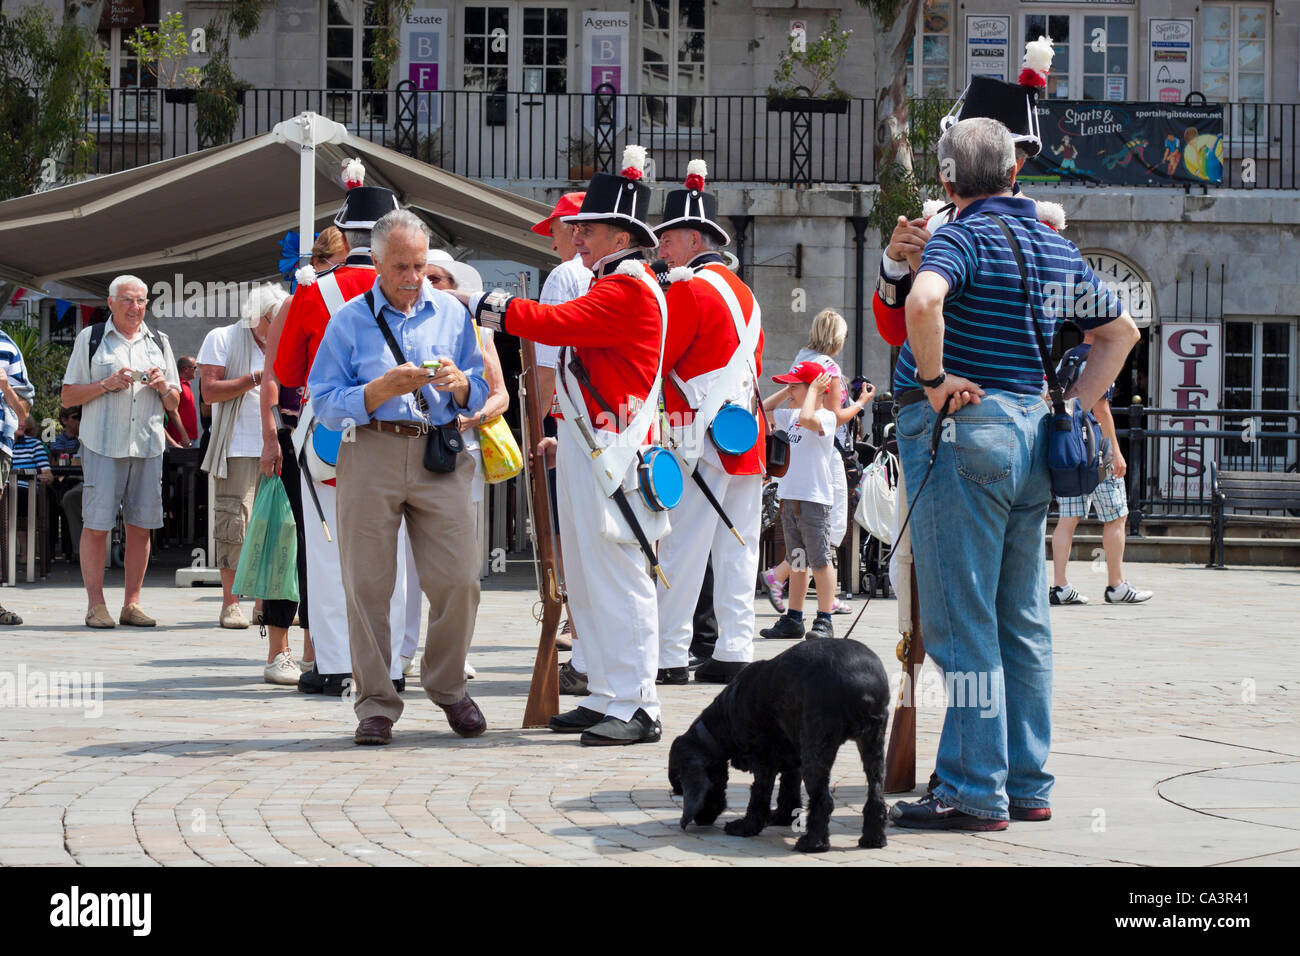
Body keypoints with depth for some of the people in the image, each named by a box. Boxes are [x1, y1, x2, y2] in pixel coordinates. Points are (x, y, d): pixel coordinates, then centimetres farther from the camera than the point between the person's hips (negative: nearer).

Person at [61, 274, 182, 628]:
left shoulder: (158, 342, 17)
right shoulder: (90, 338, 7)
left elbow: (174, 405, 20)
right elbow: (68, 396, 3)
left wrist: (163, 387, -2)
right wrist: (107, 384, -11)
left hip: (148, 446, 4)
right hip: (103, 444, -3)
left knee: (141, 526, 2)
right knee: (96, 525, -7)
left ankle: (132, 603, 9)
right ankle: (96, 605, -2)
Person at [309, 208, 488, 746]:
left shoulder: (451, 314, 13)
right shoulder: (350, 321, 7)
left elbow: (479, 395, 14)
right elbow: (326, 403, -1)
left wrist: (459, 384, -8)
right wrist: (383, 388, -14)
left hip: (441, 456, 1)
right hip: (371, 456, -1)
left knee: (458, 581, -4)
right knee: (368, 584, -2)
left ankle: (447, 686, 17)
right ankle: (376, 703, 7)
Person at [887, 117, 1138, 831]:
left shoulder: (962, 238, -9)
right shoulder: (1058, 248, 14)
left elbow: (923, 302, -31)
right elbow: (1121, 331, 24)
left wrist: (932, 380, -18)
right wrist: (1074, 407, 18)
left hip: (960, 428, -8)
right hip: (1033, 435, 8)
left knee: (963, 623, -5)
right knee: (1023, 624, 12)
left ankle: (975, 793, -5)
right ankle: (1028, 786, 16)